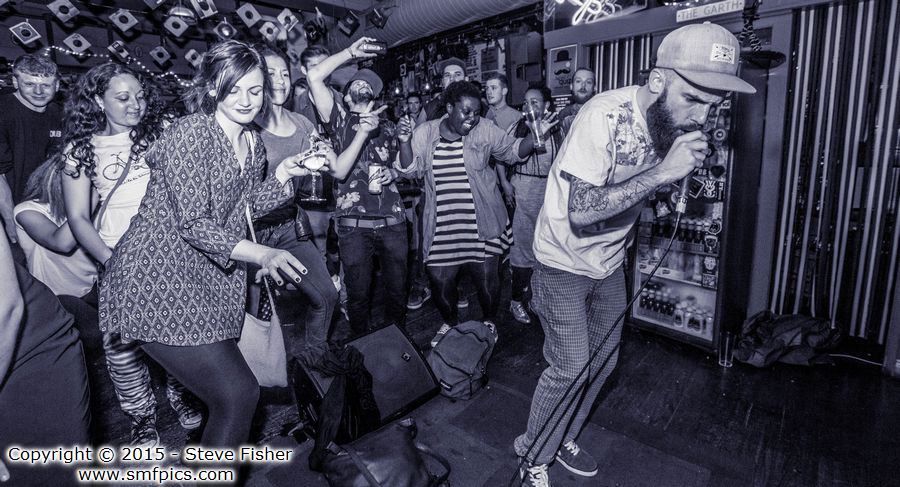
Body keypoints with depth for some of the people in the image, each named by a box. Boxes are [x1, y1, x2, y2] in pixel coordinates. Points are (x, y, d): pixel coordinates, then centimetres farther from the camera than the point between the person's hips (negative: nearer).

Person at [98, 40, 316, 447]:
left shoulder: (254, 143, 11)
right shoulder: (189, 134, -14)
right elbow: (194, 224, -20)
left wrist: (283, 176, 2)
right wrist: (262, 254, -32)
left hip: (210, 278, 8)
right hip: (157, 279, -8)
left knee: (234, 395, 12)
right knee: (239, 394, -13)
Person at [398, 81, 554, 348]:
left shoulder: (485, 130, -2)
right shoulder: (425, 132, 1)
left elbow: (513, 152, 7)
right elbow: (410, 168, -1)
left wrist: (534, 137, -11)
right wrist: (404, 142, -18)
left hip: (482, 224, -1)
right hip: (442, 226, 1)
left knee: (487, 279, 8)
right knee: (440, 280, 8)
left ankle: (489, 322, 39)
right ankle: (450, 322, 38)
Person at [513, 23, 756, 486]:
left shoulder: (673, 122, -3)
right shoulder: (605, 116, -27)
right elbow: (581, 211, -33)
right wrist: (661, 172, -33)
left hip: (610, 263, 8)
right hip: (565, 262, -7)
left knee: (602, 361, 15)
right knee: (570, 369, -3)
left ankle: (564, 439, 39)